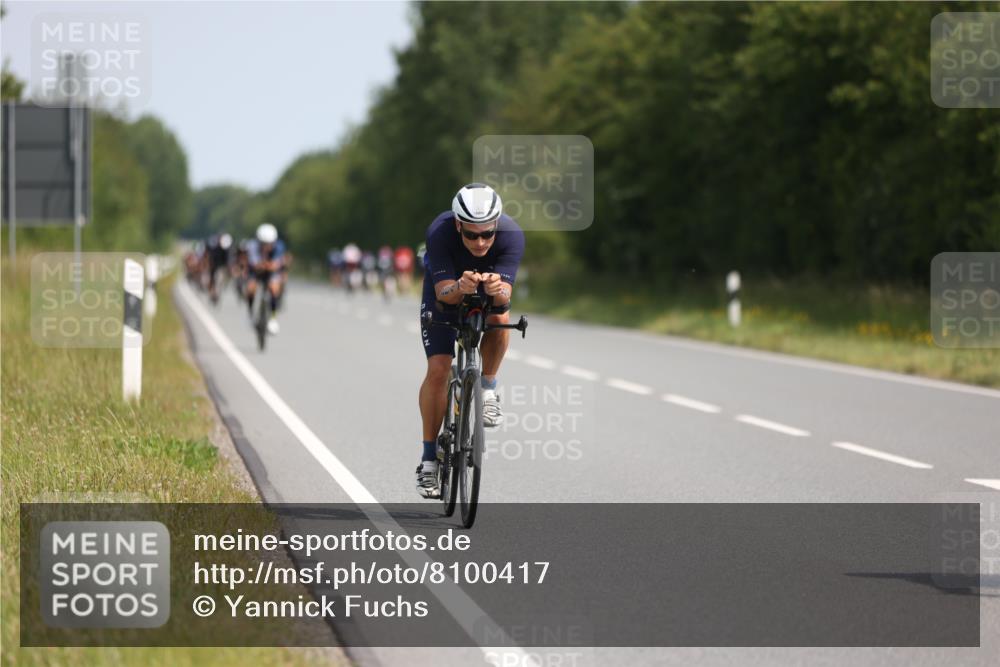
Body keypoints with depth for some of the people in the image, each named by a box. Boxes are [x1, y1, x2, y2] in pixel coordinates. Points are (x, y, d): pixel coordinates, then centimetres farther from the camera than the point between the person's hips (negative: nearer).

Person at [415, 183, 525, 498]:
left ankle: (487, 390, -9)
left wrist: (496, 290, -62)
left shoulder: (511, 235, -33)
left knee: (499, 316, -34)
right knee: (438, 369, -14)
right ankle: (429, 457, -3)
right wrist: (460, 288, -59)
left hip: (488, 294, 1)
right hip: (445, 294, -1)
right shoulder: (439, 232, -35)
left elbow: (505, 294, -39)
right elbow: (444, 292, -37)